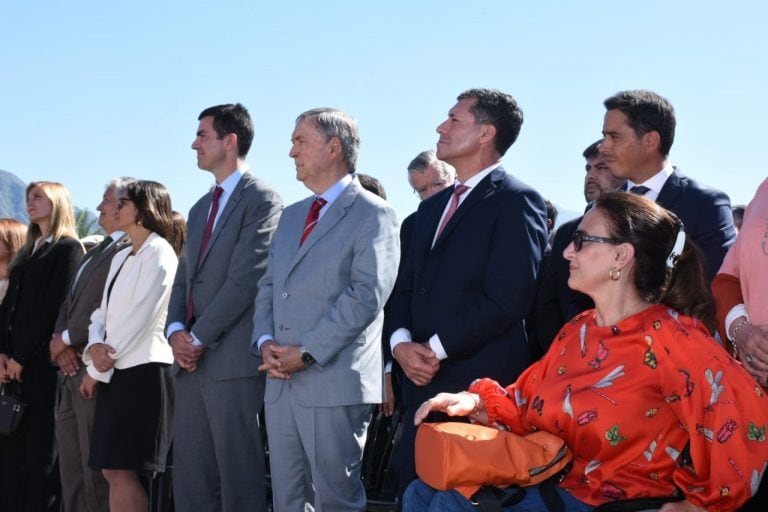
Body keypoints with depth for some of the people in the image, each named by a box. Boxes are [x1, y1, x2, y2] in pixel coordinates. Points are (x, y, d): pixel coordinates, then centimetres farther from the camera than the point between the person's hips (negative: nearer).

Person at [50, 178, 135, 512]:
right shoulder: (98, 251, 20)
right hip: (73, 368, 10)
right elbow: (70, 302, 18)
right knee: (71, 463, 13)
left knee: (96, 465, -4)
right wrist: (62, 344, -1)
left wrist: (67, 338, -10)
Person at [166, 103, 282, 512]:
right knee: (190, 473, 9)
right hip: (191, 359, 8)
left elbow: (244, 278, -15)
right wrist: (176, 331, 0)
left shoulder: (261, 199, -7)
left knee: (238, 474, -3)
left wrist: (198, 338, -12)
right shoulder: (201, 208, 21)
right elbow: (184, 278, 18)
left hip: (232, 359, -8)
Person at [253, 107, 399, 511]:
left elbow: (366, 295, -15)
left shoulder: (372, 214, -5)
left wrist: (307, 353, -16)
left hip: (335, 383, -7)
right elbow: (268, 286, 19)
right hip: (280, 383, 7)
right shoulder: (291, 216, 20)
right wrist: (265, 342, -1)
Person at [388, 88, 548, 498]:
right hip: (423, 381, 8)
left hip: (481, 388, -7)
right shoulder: (432, 207, 19)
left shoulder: (516, 201, -8)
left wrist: (436, 349, -13)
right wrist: (401, 342, -2)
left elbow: (508, 297, -17)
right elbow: (406, 287, 18)